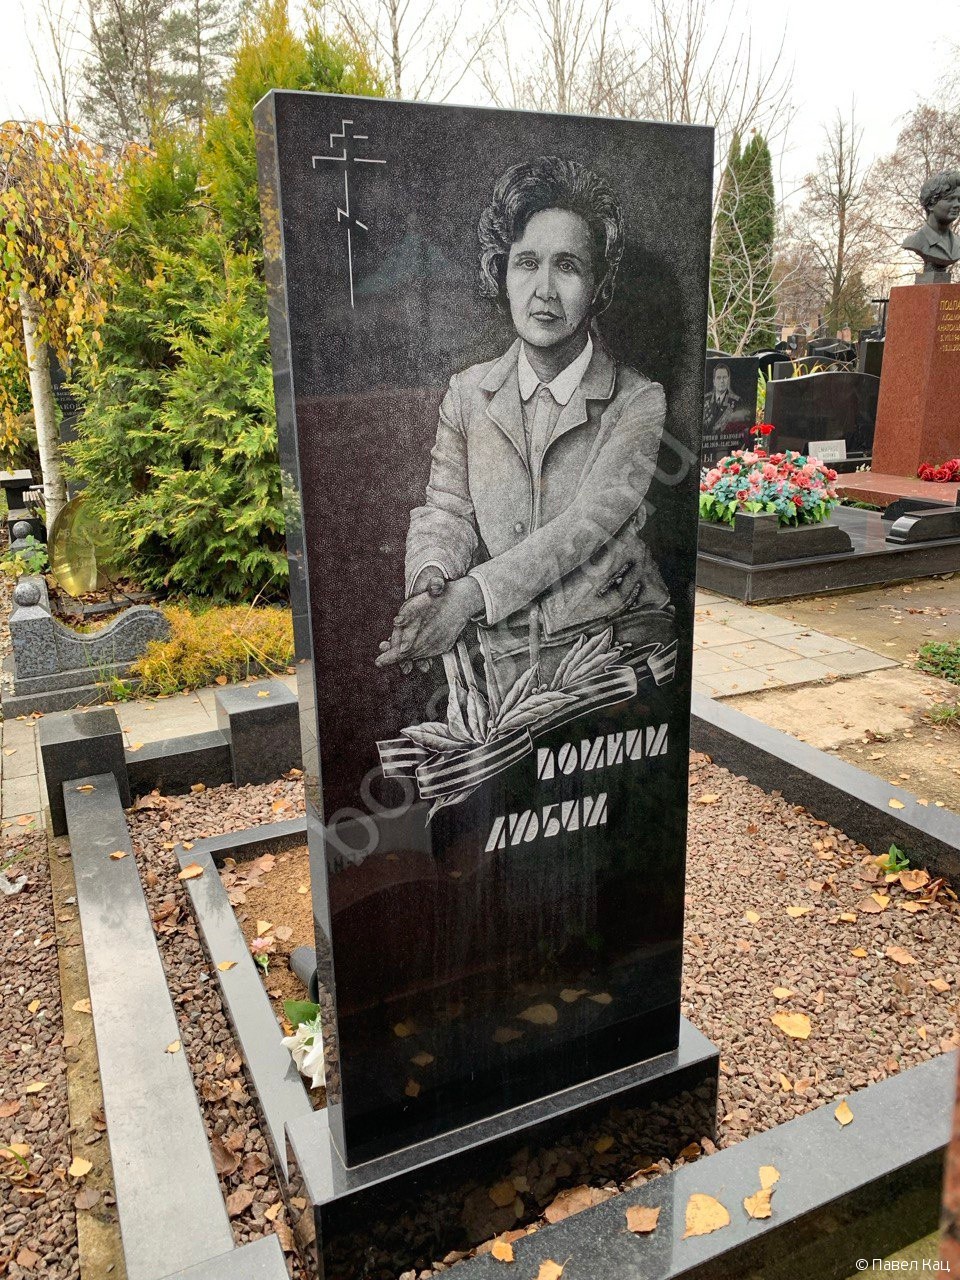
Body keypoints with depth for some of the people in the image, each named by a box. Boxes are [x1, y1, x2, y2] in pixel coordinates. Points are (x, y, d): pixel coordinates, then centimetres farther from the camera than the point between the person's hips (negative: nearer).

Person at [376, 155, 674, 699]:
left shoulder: (638, 402, -1)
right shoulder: (468, 392, 10)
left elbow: (586, 524, -12)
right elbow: (446, 509, 7)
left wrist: (471, 594, -23)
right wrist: (433, 577, -18)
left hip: (611, 649, -2)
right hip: (494, 657, 2)